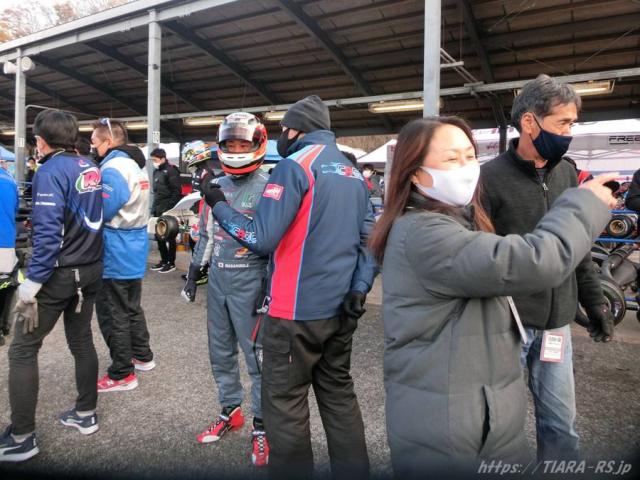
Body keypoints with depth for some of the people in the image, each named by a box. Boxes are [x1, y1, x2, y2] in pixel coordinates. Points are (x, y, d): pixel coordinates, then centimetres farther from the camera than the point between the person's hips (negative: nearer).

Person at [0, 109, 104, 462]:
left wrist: (31, 285, -19)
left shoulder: (50, 171, -16)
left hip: (59, 274, -7)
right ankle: (86, 414, 31)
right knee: (81, 340, 18)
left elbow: (48, 233, -23)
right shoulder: (91, 169, 7)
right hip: (90, 269, 8)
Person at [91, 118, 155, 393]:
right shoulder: (136, 165, 12)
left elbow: (101, 212, -25)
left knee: (113, 315, 1)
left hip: (116, 253, -9)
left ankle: (122, 375, 11)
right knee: (132, 308, 21)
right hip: (134, 248, 10)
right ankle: (143, 356, 33)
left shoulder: (113, 168, -18)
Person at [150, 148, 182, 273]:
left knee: (169, 236, 0)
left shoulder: (171, 171, -10)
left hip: (168, 210, -8)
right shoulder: (156, 171, 14)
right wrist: (154, 208, 14)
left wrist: (170, 208, -18)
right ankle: (164, 260, 24)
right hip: (158, 210, 8)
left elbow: (177, 192, -15)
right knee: (159, 236, 12)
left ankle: (171, 263, 9)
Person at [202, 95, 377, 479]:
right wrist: (359, 289, 6)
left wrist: (218, 205, -3)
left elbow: (262, 238, -16)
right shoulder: (353, 173, 13)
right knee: (338, 393, 20)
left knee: (285, 401, 7)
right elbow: (369, 238, 10)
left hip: (297, 309, -8)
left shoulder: (296, 165, -11)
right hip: (341, 308, 8)